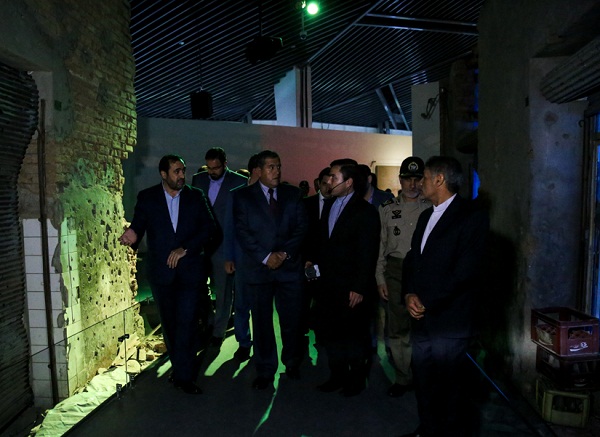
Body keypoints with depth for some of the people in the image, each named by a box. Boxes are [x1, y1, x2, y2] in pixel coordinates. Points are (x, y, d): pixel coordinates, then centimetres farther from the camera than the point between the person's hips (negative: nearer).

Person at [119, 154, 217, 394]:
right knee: (169, 324, 12)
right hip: (161, 271, 1)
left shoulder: (196, 197, 2)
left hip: (190, 269, -1)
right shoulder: (147, 197, 2)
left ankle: (184, 375, 7)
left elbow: (209, 227, -3)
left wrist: (185, 248, -13)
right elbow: (138, 225, -3)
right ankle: (180, 369, 29)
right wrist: (133, 235, -27)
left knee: (187, 324, -4)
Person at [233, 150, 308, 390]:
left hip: (290, 266, 2)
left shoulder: (293, 193, 8)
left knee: (291, 319, 7)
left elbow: (301, 226, 3)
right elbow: (242, 231, -5)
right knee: (262, 321, 6)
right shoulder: (243, 196, 2)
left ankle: (291, 362, 31)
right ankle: (265, 370, 22)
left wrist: (284, 253, -9)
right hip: (259, 267, -1)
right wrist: (265, 257, -12)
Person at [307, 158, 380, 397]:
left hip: (351, 288, -6)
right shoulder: (329, 207, 10)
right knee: (329, 332, 14)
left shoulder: (365, 211, -11)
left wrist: (359, 288, -17)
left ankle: (357, 378, 30)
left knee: (354, 335, 10)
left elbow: (367, 254, -14)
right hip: (328, 285, 7)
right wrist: (312, 260, 1)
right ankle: (338, 375, 33)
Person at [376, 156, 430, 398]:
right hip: (395, 271, 2)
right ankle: (404, 377, 22)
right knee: (397, 328, 6)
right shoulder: (387, 209, 9)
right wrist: (380, 279, 4)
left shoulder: (431, 209, 4)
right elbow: (380, 245, 8)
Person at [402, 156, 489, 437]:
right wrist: (409, 295, -4)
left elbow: (464, 272, -17)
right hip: (421, 319, 7)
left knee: (448, 386, 6)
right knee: (423, 382, 17)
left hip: (449, 322, -7)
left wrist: (426, 302, -14)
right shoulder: (425, 217, 15)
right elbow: (411, 260, 13)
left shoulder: (472, 216, -10)